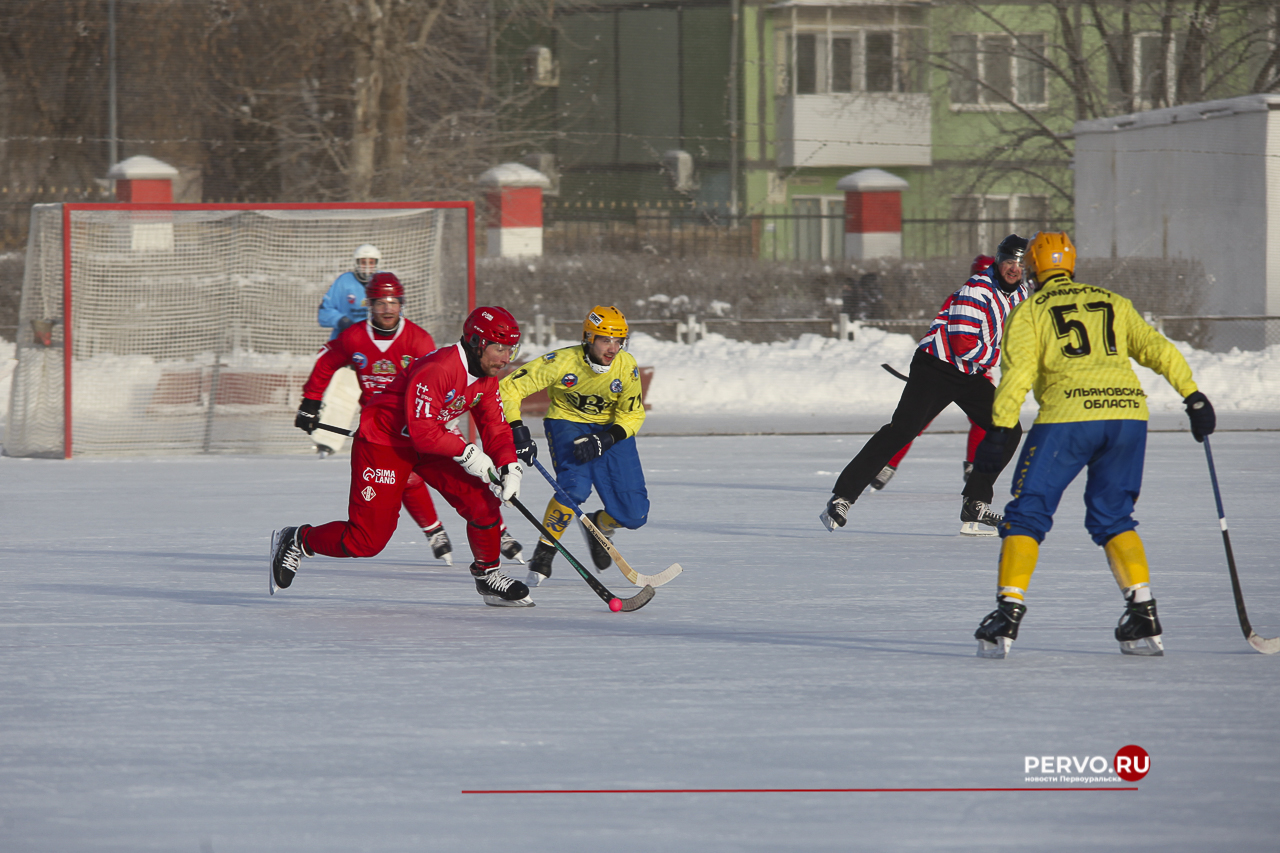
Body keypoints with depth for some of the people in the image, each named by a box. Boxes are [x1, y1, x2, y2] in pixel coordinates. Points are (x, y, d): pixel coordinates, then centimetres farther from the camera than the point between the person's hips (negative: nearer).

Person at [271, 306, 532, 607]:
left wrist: (509, 466, -16)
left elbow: (494, 426, 0)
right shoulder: (436, 370, -30)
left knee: (482, 500, -8)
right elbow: (423, 432, -32)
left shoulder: (486, 378, -2)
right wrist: (466, 452, -27)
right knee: (368, 539, -11)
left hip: (432, 444, 8)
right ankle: (296, 541, 12)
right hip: (383, 441, -8)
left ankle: (488, 575, 11)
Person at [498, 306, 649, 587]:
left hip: (611, 429, 3)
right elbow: (508, 388, -23)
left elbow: (633, 415, -10)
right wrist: (517, 431, -33)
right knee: (575, 486, -32)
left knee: (635, 514, -5)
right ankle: (542, 556, -14)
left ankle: (598, 525, 31)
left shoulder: (626, 366, -18)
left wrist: (603, 441, -27)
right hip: (567, 423, -3)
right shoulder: (562, 362, -26)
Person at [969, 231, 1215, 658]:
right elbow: (1158, 349, 13)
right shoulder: (1113, 303, 23)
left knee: (1028, 513, 6)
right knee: (1111, 517, 17)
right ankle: (1144, 619, 7)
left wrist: (999, 431, -7)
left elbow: (1018, 371, -2)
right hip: (1128, 411, 4)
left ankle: (1009, 610, -5)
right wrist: (1193, 396, 13)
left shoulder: (1030, 311, 12)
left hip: (1068, 415, -4)